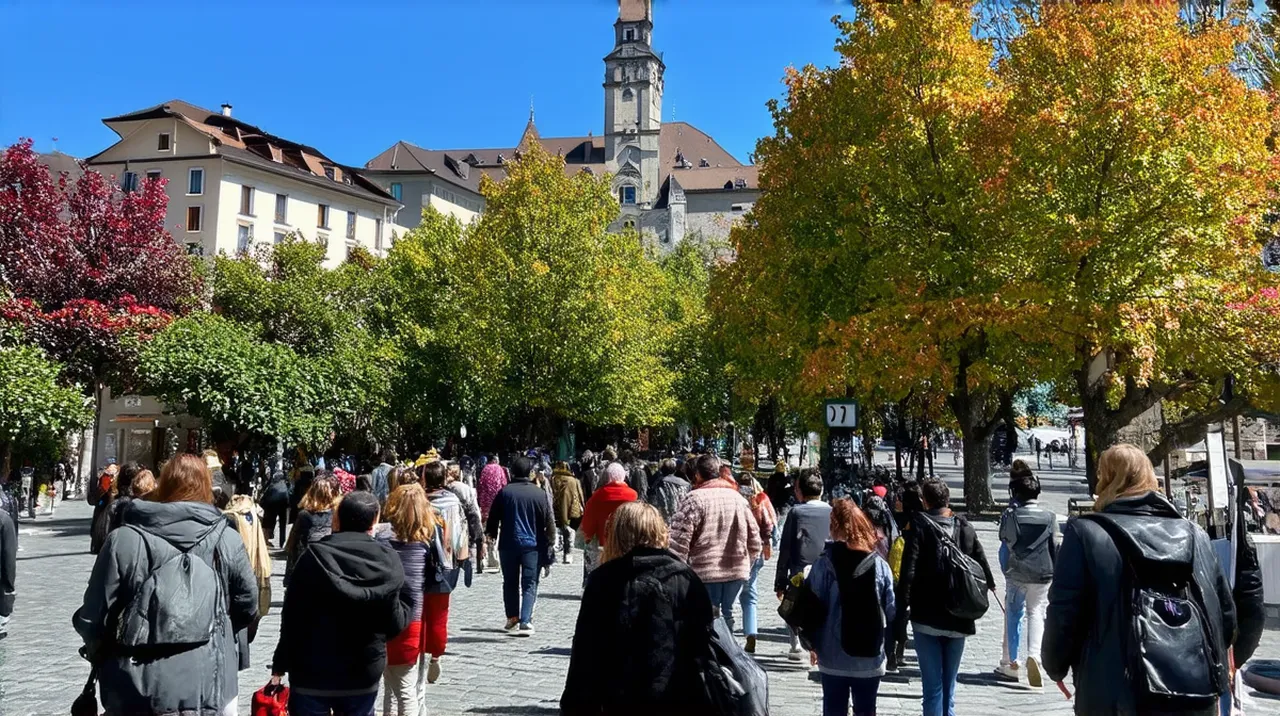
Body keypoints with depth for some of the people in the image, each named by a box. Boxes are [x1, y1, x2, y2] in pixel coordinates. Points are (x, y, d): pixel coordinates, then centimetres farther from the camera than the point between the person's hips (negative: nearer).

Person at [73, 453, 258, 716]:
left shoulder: (123, 540, -7)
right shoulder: (228, 541, -4)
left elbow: (93, 618, -3)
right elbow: (247, 608, 6)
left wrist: (101, 657, 19)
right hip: (211, 692, 0)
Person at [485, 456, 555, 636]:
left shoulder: (504, 491, -1)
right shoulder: (538, 493, -5)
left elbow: (493, 516, 6)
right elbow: (548, 520, -2)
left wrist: (491, 534, 22)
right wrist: (550, 542, 6)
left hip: (508, 544, 2)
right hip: (532, 544, -1)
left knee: (510, 582, 16)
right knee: (529, 584, 1)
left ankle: (512, 618, 22)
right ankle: (525, 621, -11)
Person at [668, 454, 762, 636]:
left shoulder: (694, 499, -8)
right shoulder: (738, 498, 9)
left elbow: (679, 540, -13)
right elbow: (754, 539, 14)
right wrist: (747, 564, 24)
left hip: (705, 571, -5)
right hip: (737, 569, 5)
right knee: (727, 612, 18)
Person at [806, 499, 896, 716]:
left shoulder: (825, 563, -11)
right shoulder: (879, 564, -6)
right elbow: (891, 611, -3)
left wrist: (813, 643, 5)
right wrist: (888, 646, 11)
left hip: (833, 656, -1)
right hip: (870, 656, 1)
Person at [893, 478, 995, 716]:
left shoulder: (919, 525, -9)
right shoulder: (965, 527, 3)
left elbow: (909, 569, -15)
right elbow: (981, 562, 11)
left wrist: (902, 606, -12)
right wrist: (989, 585, 31)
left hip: (927, 617, -4)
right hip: (958, 618, 4)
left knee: (933, 684, 1)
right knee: (949, 684, 15)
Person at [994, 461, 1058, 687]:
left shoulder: (1009, 516, -9)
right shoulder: (1049, 517, -6)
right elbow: (1055, 548, 0)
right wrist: (1057, 574, 12)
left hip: (1016, 574, 0)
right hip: (1042, 575, 0)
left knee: (1013, 615, 11)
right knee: (1036, 613, 10)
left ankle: (1010, 664, 17)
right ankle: (1034, 654, -13)